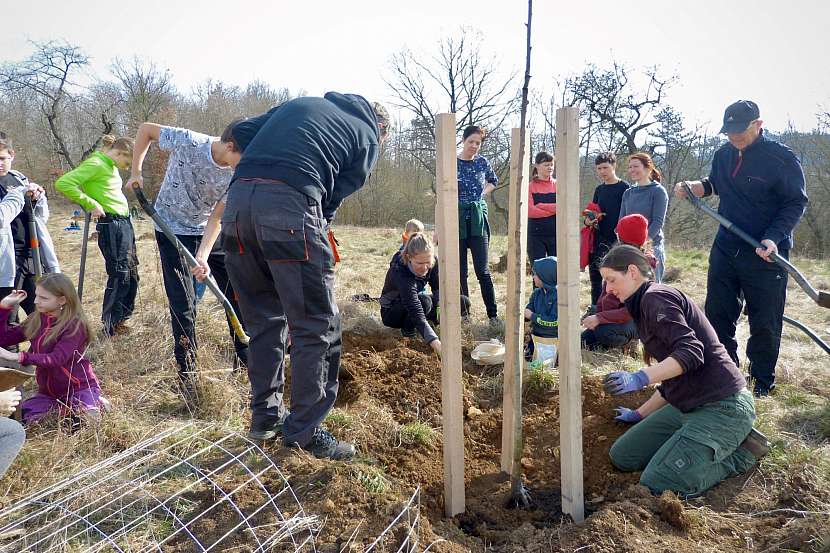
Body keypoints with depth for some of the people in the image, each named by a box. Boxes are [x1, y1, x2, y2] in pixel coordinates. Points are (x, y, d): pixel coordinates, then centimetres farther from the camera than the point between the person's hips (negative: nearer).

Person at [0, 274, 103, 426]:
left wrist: (18, 356, -40)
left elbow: (57, 359, -29)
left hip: (80, 387, -6)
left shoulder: (75, 325, -19)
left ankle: (96, 403, 6)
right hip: (48, 391, 6)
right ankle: (60, 408, 11)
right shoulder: (35, 320, 1)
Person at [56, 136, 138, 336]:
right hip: (111, 225, -9)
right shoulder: (95, 164, -11)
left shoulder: (110, 166, 17)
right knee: (119, 275, -6)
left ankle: (120, 319, 26)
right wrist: (91, 204, -17)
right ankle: (110, 326, 5)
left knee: (131, 274, 13)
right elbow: (63, 183, -20)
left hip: (124, 223, 9)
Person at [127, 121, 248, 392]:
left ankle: (247, 359, 21)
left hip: (209, 231, 4)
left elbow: (216, 218, -15)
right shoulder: (187, 141, -24)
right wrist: (136, 172, -8)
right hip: (173, 230, -3)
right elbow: (145, 129, -7)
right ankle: (187, 373, 9)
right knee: (183, 304, -5)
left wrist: (204, 257, -27)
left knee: (237, 292, 4)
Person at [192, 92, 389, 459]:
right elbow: (338, 192, 8)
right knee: (316, 326, 5)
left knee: (263, 319, 18)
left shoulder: (300, 103, 31)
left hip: (238, 199, 6)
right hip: (290, 206, -6)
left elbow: (240, 132, 23)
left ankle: (265, 416, 28)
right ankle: (303, 431, 12)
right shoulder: (368, 137, 17)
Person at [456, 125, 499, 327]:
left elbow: (493, 181, 27)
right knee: (460, 270, 4)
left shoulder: (482, 162, 6)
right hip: (456, 220, -1)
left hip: (478, 220, 1)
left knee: (482, 270, -2)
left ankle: (493, 314, 6)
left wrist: (482, 194, 7)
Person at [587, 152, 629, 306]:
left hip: (615, 240, -7)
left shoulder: (624, 187, -5)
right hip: (597, 240, 7)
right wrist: (588, 220, 1)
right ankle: (595, 309, 22)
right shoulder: (599, 189, 14)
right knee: (595, 276, 11)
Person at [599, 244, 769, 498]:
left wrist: (639, 378, -38)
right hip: (688, 406, 10)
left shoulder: (656, 297, -13)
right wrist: (639, 414, 29)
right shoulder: (644, 306, 17)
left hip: (722, 407, -10)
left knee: (656, 486, -16)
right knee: (622, 456, 6)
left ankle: (742, 453, 2)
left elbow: (690, 351, -28)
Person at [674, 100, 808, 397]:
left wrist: (774, 238, -24)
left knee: (765, 322, 5)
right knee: (717, 315, 10)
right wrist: (692, 187, 1)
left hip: (765, 254, -5)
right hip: (725, 249, 6)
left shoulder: (782, 158, -12)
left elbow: (796, 203, -10)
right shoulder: (723, 155, 5)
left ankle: (762, 380, 22)